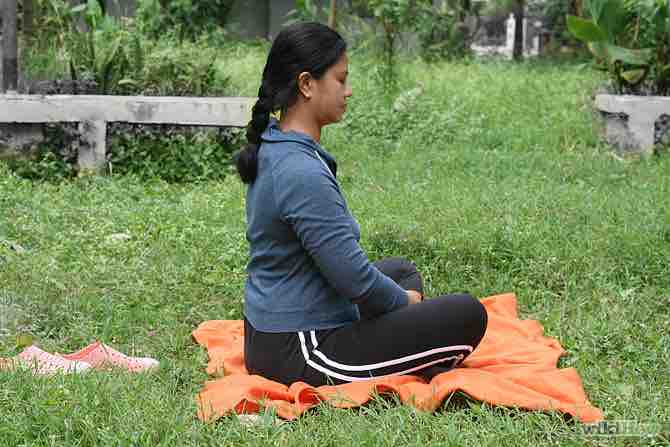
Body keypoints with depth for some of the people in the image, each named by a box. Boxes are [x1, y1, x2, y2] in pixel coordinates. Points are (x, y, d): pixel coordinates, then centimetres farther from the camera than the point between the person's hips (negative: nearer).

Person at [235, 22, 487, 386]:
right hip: (301, 355, -10)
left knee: (402, 271, 29)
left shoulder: (271, 150, 5)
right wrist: (403, 301, -3)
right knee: (468, 315, -9)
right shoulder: (304, 175, -26)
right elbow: (355, 279, -23)